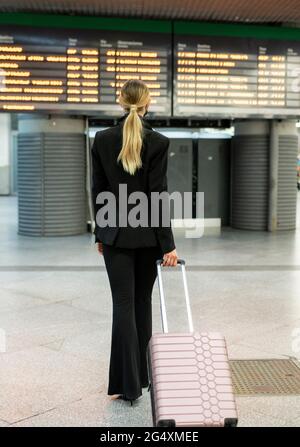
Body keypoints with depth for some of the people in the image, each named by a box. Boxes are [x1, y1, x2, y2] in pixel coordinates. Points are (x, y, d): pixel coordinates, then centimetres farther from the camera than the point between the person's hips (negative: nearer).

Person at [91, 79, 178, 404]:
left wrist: (100, 233, 12)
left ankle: (128, 384, 0)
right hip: (148, 233, 0)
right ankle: (142, 374, 27)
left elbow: (98, 190, 2)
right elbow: (158, 194, -11)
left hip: (115, 232, 0)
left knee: (123, 304, 2)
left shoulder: (102, 139, -2)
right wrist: (167, 243, -8)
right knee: (142, 301, 15)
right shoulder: (158, 142, -8)